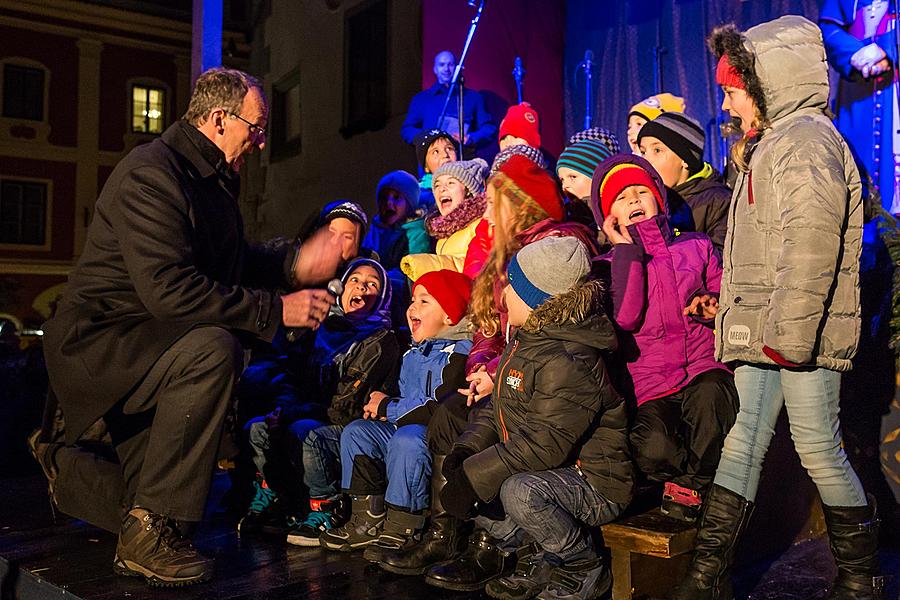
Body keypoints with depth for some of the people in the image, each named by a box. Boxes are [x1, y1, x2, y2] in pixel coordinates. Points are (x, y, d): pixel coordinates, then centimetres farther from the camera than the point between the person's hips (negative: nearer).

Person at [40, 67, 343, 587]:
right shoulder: (150, 174, -18)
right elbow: (167, 287, -28)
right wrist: (274, 310, -25)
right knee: (214, 350, -32)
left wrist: (295, 265, 7)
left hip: (155, 339, 10)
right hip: (102, 338, -10)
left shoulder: (213, 178, 13)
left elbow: (232, 261, 24)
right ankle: (148, 530, -23)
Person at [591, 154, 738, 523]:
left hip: (705, 370, 1)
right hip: (651, 387, -1)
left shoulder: (696, 246, 16)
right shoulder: (609, 266, 11)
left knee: (708, 394, -36)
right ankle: (691, 477, 8)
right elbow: (626, 317, -10)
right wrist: (627, 249, -3)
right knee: (653, 450, -31)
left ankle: (693, 483, -7)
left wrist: (714, 305, -3)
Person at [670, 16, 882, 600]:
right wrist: (731, 309, 22)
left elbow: (811, 246, -21)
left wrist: (790, 333, -23)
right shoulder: (770, 144, 22)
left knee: (818, 448, -1)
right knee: (745, 439, 8)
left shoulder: (806, 138, -10)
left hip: (798, 336, -10)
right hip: (762, 333, 10)